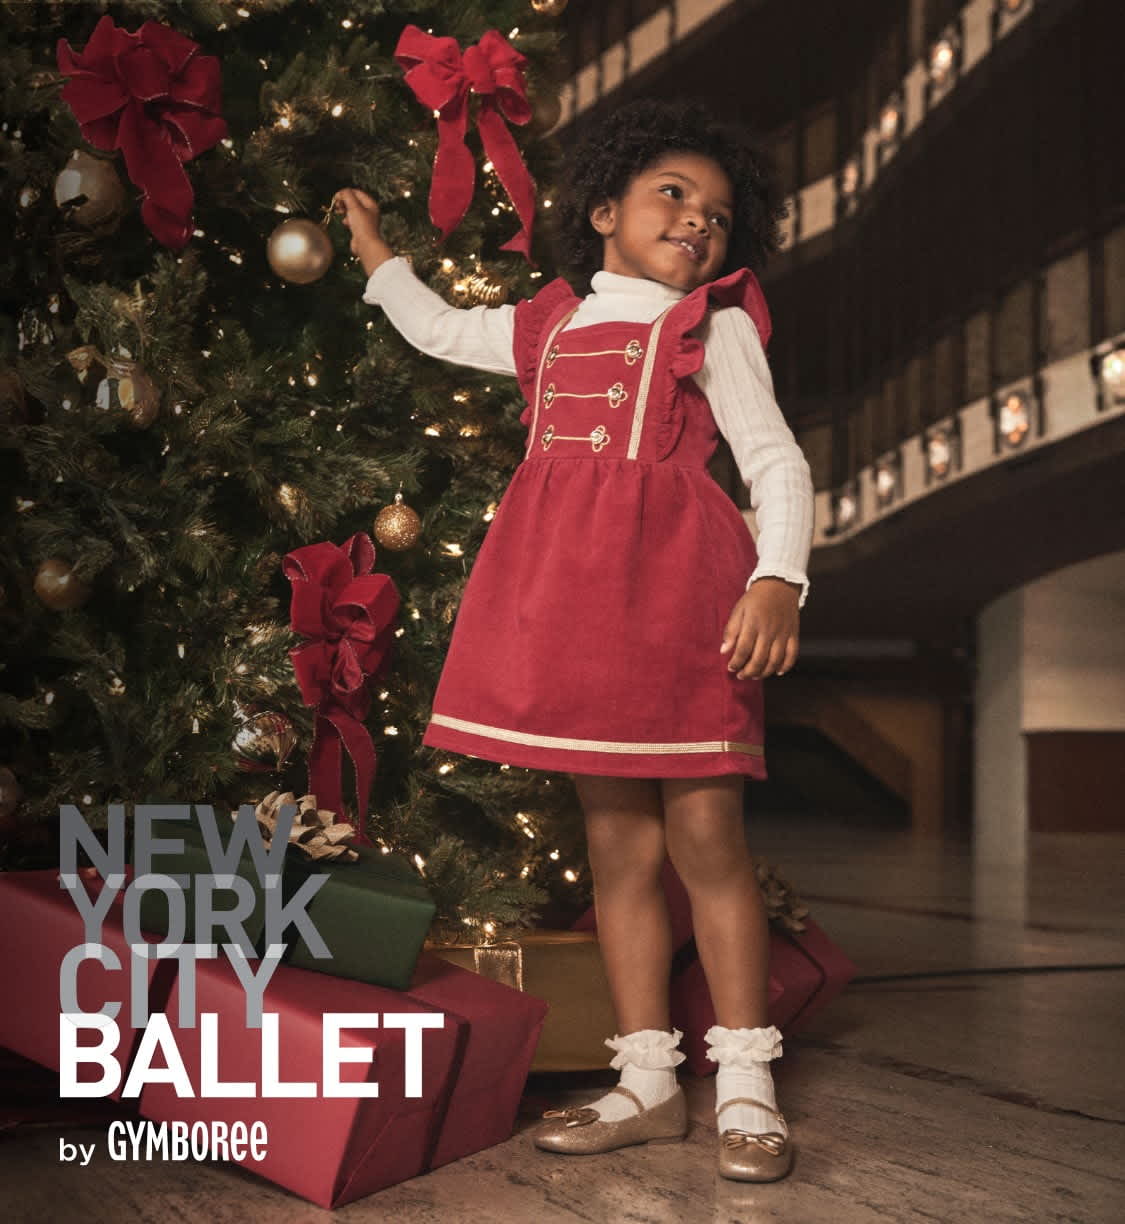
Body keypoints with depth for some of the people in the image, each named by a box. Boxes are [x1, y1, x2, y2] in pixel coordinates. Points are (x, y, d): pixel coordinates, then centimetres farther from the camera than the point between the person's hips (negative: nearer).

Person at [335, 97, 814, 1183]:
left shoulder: (714, 328, 9)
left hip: (672, 585, -4)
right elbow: (438, 329, 37)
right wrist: (371, 248, 46)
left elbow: (777, 462, 0)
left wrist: (777, 578, -16)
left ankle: (746, 1089, 4)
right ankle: (647, 1082, 13)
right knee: (617, 847, 6)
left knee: (705, 837, -5)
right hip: (568, 591, 4)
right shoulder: (550, 326, 21)